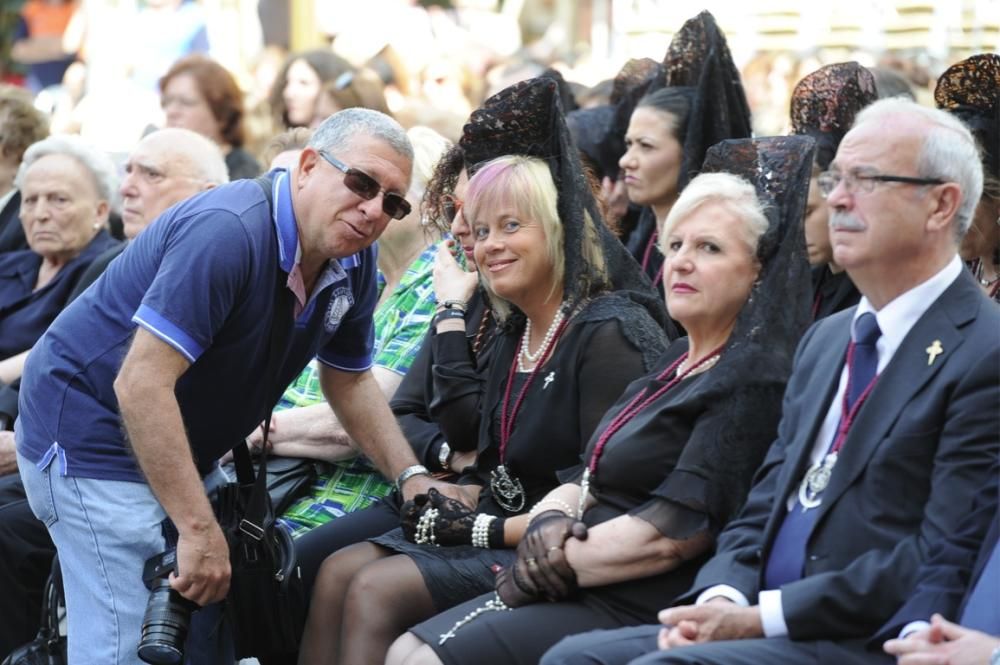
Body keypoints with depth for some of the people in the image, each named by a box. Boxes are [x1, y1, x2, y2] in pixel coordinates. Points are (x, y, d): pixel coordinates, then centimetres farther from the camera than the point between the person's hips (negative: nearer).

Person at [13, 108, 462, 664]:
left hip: (181, 448, 9)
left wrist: (412, 478, 3)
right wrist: (198, 529, -31)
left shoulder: (354, 263, 0)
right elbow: (141, 385, -31)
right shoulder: (229, 233, -28)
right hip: (91, 430, -9)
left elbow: (350, 382, 16)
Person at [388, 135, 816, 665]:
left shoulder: (753, 382, -13)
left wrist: (559, 564, -10)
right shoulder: (676, 362, 17)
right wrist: (550, 521, -7)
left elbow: (674, 533, -20)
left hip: (636, 612, -9)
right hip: (583, 592, 9)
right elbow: (589, 479, 16)